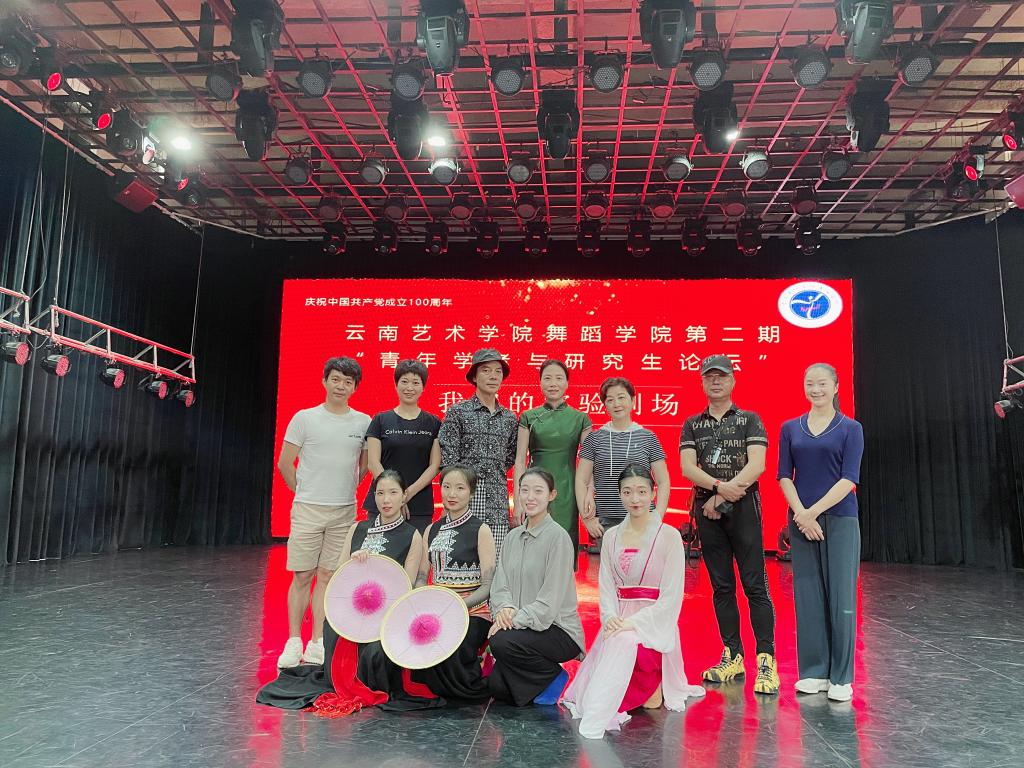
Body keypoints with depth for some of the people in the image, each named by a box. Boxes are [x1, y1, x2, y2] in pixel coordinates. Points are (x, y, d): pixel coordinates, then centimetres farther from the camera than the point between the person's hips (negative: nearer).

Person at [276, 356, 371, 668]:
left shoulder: (364, 422, 4)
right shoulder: (304, 418, -2)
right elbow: (284, 463, 3)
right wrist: (304, 492, 6)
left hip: (344, 511, 2)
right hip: (308, 509, -2)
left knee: (328, 575, 7)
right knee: (302, 575, 2)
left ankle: (317, 644, 16)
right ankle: (293, 643, 13)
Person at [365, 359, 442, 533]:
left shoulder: (433, 423, 6)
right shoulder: (381, 420, 5)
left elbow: (435, 465, 2)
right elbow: (373, 463, -1)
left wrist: (409, 493, -11)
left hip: (420, 507, 0)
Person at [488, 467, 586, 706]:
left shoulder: (558, 537, -12)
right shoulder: (513, 536, 9)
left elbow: (550, 599, -16)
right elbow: (500, 583, 4)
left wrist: (516, 619, -20)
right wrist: (504, 608, -16)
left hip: (558, 629, -6)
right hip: (523, 627, 6)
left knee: (503, 642, -28)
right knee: (497, 687, -8)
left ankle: (556, 678, -3)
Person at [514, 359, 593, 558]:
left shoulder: (580, 419, 6)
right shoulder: (528, 417, 5)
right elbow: (520, 461, 2)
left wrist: (589, 493, -14)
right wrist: (518, 502, -5)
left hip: (567, 493, 0)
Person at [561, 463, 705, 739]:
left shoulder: (668, 536, -3)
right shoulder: (611, 537, 11)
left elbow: (671, 597, -8)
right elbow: (606, 587, 8)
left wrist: (634, 622, -19)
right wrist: (611, 617, -13)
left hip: (654, 622, -5)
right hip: (619, 622, 5)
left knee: (623, 642, -36)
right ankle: (644, 690, 7)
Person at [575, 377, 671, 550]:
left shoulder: (648, 437, 6)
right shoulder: (595, 438, 6)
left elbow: (663, 482, 7)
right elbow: (581, 481, 7)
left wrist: (657, 517, -3)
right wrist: (586, 517, -1)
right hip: (605, 523, 0)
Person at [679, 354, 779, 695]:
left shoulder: (750, 420, 5)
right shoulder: (692, 425, 12)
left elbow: (757, 465, -8)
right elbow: (687, 467, -1)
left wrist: (721, 497, -13)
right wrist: (720, 486, -18)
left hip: (743, 507, -3)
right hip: (707, 510, 3)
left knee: (754, 584, -6)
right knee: (721, 586, 8)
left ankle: (766, 661, -2)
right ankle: (733, 656, 16)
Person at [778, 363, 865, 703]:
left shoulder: (850, 429, 0)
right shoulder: (790, 428, 8)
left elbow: (849, 478, -9)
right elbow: (784, 476, 2)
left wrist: (813, 512, -15)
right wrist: (801, 515, -11)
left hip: (840, 520, -3)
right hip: (801, 520, 3)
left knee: (840, 597, 1)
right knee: (808, 596, 6)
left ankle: (841, 677, 12)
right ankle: (814, 671, 17)